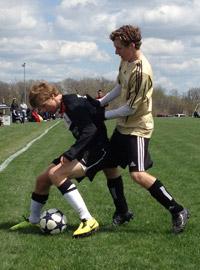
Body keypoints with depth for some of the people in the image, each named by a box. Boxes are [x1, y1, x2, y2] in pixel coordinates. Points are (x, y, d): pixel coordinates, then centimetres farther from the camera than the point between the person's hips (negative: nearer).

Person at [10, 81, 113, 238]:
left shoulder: (73, 104, -19)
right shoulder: (65, 106, 10)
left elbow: (90, 130, -29)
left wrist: (71, 153, -35)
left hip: (97, 150, -10)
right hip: (85, 149, 10)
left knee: (56, 174, -27)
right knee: (42, 180, 10)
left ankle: (88, 221, -25)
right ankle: (33, 221, 32)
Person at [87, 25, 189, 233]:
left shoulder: (142, 72, -26)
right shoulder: (126, 60, 1)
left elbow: (130, 108, -22)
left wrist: (104, 115, -12)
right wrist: (100, 102, 6)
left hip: (137, 128, -10)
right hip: (123, 126, 10)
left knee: (138, 174, -20)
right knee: (109, 166, 13)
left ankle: (177, 211, -8)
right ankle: (122, 212, 28)